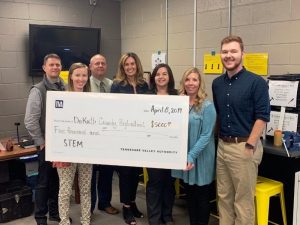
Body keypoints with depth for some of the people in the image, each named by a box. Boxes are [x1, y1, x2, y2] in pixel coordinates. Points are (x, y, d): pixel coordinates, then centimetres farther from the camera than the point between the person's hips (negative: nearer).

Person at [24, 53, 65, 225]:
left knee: (58, 180, 15)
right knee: (44, 181, 7)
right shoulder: (38, 90, -8)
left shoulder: (65, 89, 3)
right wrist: (41, 142, -9)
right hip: (47, 144, -4)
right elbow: (30, 121, -11)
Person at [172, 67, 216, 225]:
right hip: (183, 156, 5)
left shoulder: (207, 106, -11)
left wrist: (192, 156, -22)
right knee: (189, 194, 17)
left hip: (200, 158, -5)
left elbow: (206, 135, -16)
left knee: (202, 196, 9)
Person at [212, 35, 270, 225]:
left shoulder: (256, 82, -9)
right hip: (222, 146, 6)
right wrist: (219, 139, 10)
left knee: (243, 198, 4)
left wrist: (249, 146, -16)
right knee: (224, 196, 16)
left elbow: (262, 117, -12)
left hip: (244, 146, -6)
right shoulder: (217, 83, 9)